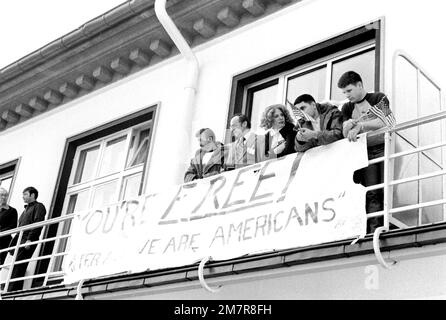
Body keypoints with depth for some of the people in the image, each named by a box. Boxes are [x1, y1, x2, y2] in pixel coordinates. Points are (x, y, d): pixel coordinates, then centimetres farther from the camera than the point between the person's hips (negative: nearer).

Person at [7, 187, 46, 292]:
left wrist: (29, 240, -21)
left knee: (18, 267, -17)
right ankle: (15, 290, -2)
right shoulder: (26, 209, 29)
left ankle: (12, 290, -23)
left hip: (27, 241, -8)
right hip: (20, 241, 8)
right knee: (17, 267, 1)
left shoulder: (38, 207, 3)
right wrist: (12, 243, 19)